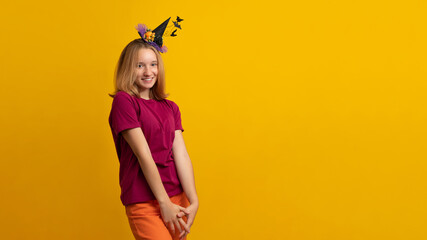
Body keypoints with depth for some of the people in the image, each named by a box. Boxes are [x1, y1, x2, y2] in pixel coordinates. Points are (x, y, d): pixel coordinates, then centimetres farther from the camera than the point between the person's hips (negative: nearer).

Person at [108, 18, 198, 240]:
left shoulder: (170, 108, 12)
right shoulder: (123, 101, -6)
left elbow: (181, 154, 2)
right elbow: (144, 155, -11)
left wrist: (193, 201, -7)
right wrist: (164, 203, -12)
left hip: (177, 198, 6)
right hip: (144, 201, -6)